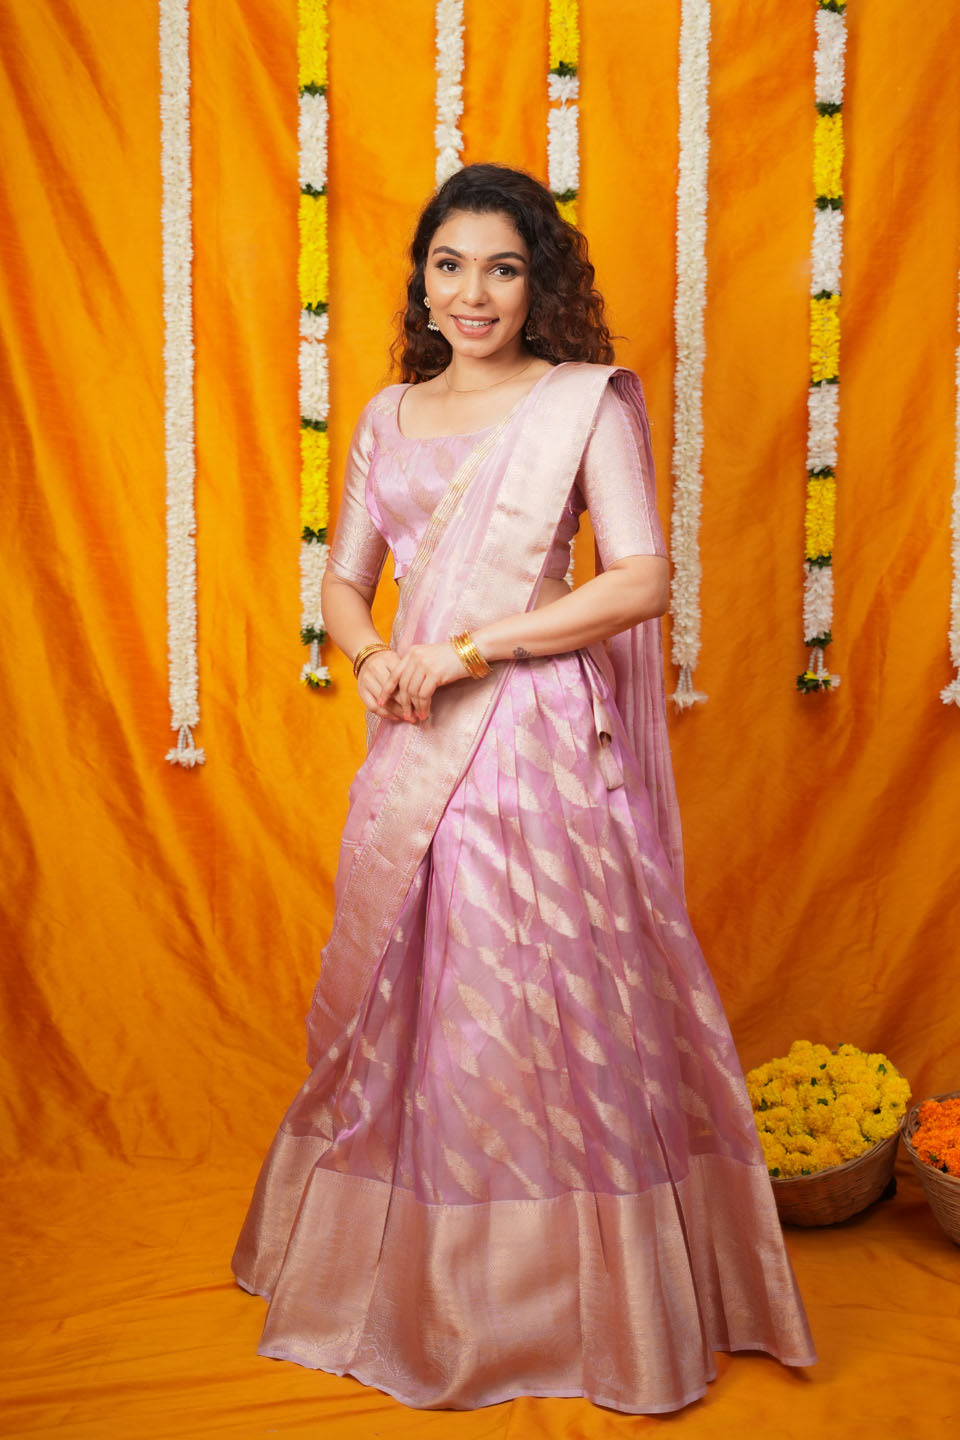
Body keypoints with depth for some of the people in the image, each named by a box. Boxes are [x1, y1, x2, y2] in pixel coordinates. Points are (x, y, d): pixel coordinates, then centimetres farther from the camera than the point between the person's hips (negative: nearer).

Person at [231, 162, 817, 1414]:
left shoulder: (585, 402, -2)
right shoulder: (389, 416, 13)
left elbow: (644, 578, -11)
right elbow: (345, 581, 15)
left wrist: (471, 647, -15)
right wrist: (373, 658, -8)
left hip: (539, 740, -5)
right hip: (415, 748, 5)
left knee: (542, 1006, 0)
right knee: (402, 1005, 12)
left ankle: (565, 1301, 20)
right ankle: (403, 1276, 33)